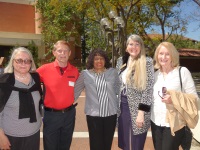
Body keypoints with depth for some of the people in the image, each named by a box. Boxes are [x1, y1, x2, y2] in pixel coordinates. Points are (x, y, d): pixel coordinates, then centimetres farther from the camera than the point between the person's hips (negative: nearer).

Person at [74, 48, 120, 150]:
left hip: (111, 113, 2)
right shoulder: (85, 74, 0)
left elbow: (118, 90, 11)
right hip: (93, 114, -2)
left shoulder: (113, 72, 4)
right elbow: (76, 90, 5)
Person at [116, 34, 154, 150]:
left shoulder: (147, 62, -10)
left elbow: (148, 88, -13)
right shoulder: (121, 61, 7)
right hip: (122, 106, 5)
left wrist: (141, 112, -17)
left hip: (137, 108, -5)